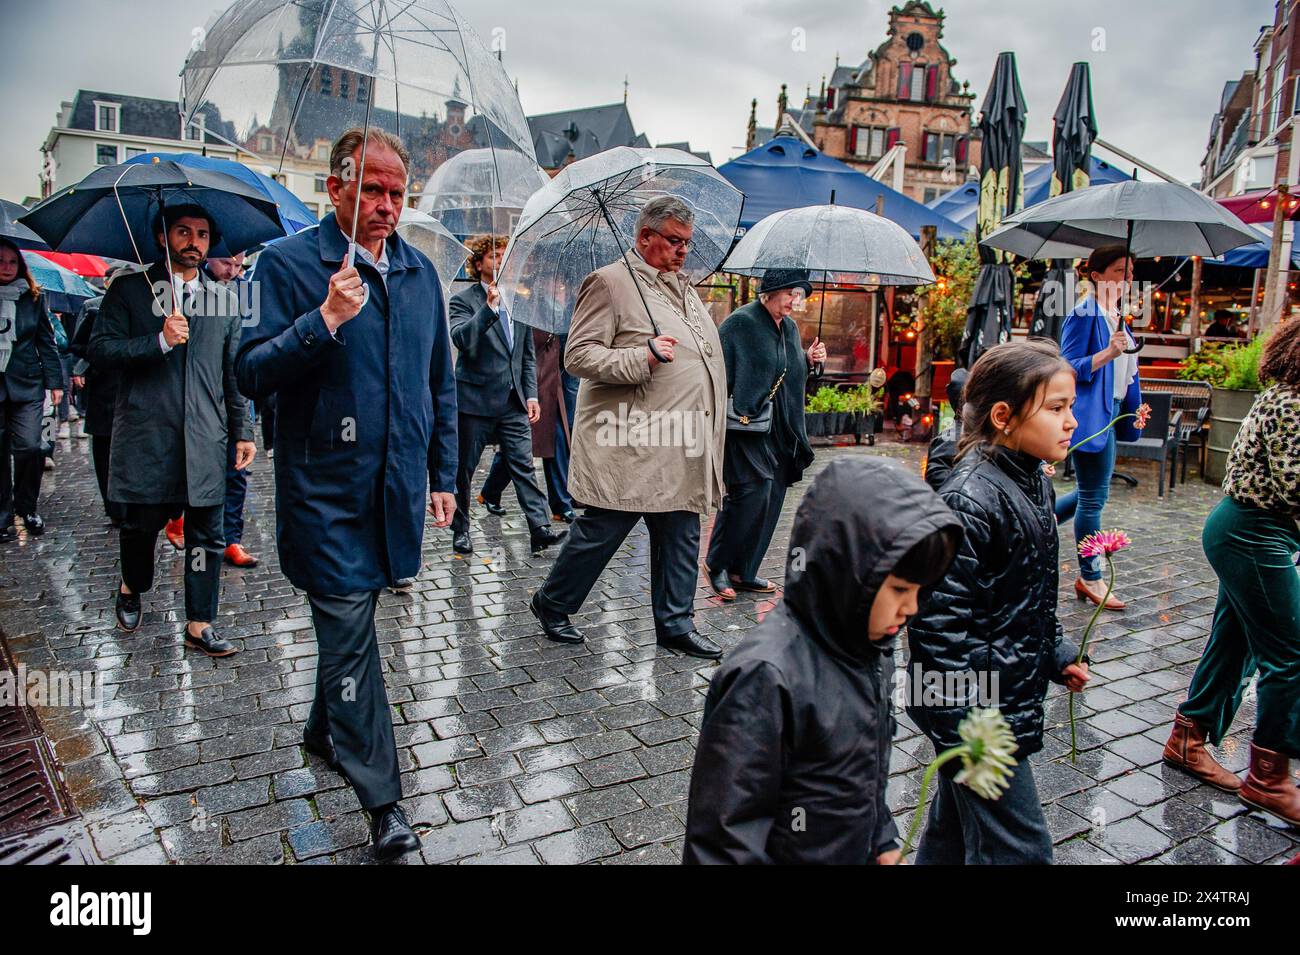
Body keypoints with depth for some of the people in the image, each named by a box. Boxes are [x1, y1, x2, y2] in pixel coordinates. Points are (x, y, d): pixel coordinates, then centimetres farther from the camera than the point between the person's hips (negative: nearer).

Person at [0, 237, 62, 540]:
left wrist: (55, 381, 4)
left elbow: (47, 342, 9)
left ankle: (27, 508, 12)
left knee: (29, 447, -8)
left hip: (27, 384, 0)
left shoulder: (32, 298, 6)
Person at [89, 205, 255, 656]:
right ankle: (131, 588, 39)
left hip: (205, 439, 2)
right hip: (144, 435, -2)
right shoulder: (130, 290, 6)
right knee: (140, 523, 9)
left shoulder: (223, 300, 14)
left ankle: (200, 624, 10)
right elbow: (100, 349, -3)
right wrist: (160, 341, -17)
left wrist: (242, 431, 10)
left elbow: (234, 373, 15)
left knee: (207, 534, 1)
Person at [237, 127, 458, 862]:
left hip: (396, 488, 5)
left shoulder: (420, 271, 10)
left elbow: (440, 382, 15)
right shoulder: (289, 264, -6)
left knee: (349, 622, 19)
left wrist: (443, 475, 13)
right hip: (326, 490, -5)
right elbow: (253, 375, -12)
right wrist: (325, 321, -25)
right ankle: (383, 800, 7)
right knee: (350, 631, -2)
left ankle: (325, 732, 42)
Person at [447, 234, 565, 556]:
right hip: (475, 400, -4)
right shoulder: (463, 300, -3)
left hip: (513, 402, 4)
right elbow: (461, 338, -22)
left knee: (523, 466, -1)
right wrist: (489, 307, -32)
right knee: (464, 469, 7)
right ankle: (460, 531, 20)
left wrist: (531, 394, 9)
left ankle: (540, 529, -2)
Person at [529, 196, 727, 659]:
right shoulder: (610, 282, -7)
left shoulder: (683, 286, 20)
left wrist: (710, 425, 24)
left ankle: (675, 623, 23)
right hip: (631, 445, -8)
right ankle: (551, 604, 22)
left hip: (682, 446, 8)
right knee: (600, 530, 2)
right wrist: (643, 357, -24)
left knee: (681, 537, 11)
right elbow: (578, 354, -13)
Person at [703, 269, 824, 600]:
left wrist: (809, 360, 4)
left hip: (779, 430, 8)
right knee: (753, 491, -15)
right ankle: (716, 564, 3)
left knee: (770, 500, 7)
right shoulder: (740, 322, -9)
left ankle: (743, 571, 18)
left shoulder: (790, 328, 15)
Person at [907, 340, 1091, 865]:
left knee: (954, 827, 23)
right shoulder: (971, 500, -25)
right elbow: (938, 620, -26)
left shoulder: (1033, 481, 5)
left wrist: (1057, 654, 18)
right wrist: (967, 728, -24)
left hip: (1015, 686, 9)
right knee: (1018, 847, 2)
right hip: (977, 707, -9)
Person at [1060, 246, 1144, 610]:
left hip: (1110, 414, 10)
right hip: (1090, 415, -10)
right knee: (1093, 498, -3)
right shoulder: (1084, 315, -12)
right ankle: (1090, 578, 6)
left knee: (1093, 494, 16)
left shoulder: (1117, 316, 15)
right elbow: (1068, 368, -17)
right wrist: (1107, 354, -29)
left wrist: (1133, 408, 19)